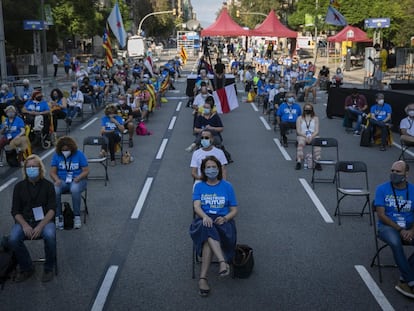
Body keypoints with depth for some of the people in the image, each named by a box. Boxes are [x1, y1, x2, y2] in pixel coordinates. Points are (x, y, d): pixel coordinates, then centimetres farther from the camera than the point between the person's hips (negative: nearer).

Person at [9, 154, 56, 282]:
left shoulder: (48, 185, 2)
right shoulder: (19, 186, 7)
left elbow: (52, 209, -4)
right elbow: (15, 211, 4)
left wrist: (41, 226, -21)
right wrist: (25, 225, -16)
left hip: (44, 220, -2)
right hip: (24, 221, 2)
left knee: (50, 236, -34)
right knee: (13, 239, -29)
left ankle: (48, 268, -10)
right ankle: (27, 268, -4)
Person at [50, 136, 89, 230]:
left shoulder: (79, 154, 0)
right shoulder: (56, 156, 6)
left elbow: (86, 171, -1)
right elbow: (52, 172, 4)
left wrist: (78, 178, -20)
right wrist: (57, 180, -17)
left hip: (77, 180, -2)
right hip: (61, 181, 2)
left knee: (75, 190, -38)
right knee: (55, 191, -33)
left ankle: (77, 216, -23)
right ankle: (58, 216, -17)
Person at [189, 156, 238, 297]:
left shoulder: (227, 186, 13)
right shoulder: (199, 186, 14)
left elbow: (234, 210, 11)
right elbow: (196, 207, -1)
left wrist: (225, 218, -12)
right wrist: (205, 216, -25)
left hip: (222, 220, 0)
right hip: (204, 220, 1)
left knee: (208, 237, -35)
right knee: (208, 228, -38)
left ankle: (203, 278, -39)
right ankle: (223, 262, -50)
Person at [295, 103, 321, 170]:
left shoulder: (315, 118, 14)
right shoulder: (300, 118, 11)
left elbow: (317, 131, 4)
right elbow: (298, 131, 2)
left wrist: (311, 137, -15)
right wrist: (306, 136, -15)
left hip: (313, 136, 1)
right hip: (302, 136, 0)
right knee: (301, 143, -37)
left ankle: (318, 163, -42)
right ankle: (299, 162, -44)